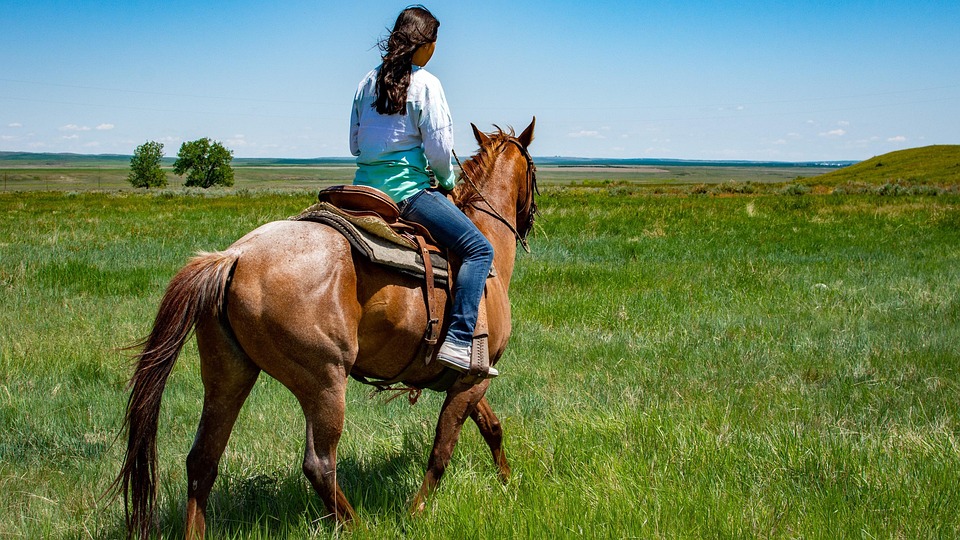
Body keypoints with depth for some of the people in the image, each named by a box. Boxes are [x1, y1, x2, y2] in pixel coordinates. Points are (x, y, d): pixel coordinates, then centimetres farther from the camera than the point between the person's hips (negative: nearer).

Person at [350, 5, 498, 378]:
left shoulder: (368, 82, 13)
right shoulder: (425, 84, -8)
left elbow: (355, 144, 17)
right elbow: (439, 149, -12)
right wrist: (446, 181, 6)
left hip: (365, 188, 8)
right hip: (406, 189, -8)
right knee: (479, 249, -8)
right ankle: (458, 341, -22)